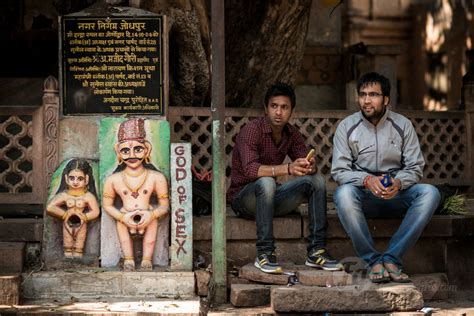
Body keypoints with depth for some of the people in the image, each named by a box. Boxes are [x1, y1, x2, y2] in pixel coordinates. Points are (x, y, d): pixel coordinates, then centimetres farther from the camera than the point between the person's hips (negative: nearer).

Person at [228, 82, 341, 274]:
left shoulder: (292, 134, 4)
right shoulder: (251, 131, -17)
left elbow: (305, 162, -1)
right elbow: (250, 169, -33)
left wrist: (310, 166, -27)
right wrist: (288, 168, -46)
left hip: (271, 198, 6)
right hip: (243, 198, -6)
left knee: (316, 180, -11)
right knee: (266, 182, -37)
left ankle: (316, 251, -13)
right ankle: (264, 254, -31)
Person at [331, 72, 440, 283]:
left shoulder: (403, 125, 4)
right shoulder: (347, 127, 1)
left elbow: (415, 168, 2)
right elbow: (339, 171, -5)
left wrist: (398, 182, -21)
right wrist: (367, 180, -24)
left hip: (396, 195, 2)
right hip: (363, 197, -1)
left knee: (430, 193, -27)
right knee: (343, 193, -35)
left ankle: (391, 257, -26)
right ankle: (373, 261, -26)